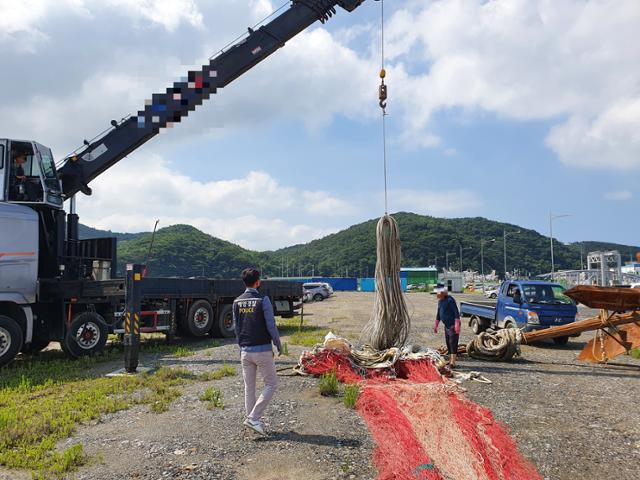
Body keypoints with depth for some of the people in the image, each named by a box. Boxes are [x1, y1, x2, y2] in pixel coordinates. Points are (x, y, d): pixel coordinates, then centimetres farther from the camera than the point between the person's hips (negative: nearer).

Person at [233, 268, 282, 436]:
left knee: (249, 387, 14)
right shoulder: (263, 300, -13)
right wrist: (278, 344, 2)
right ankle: (253, 417, -3)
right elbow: (271, 326, -12)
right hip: (263, 350, -6)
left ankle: (252, 419, 20)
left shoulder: (237, 302, 5)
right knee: (271, 384, 6)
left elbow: (236, 327, 11)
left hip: (245, 351, 6)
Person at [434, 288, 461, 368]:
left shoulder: (450, 300, -17)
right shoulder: (440, 301, 10)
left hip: (453, 326, -9)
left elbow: (456, 312, -21)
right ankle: (451, 360, 22)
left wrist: (457, 324, -26)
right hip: (447, 325, 9)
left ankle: (453, 363, -10)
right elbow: (438, 314, 20)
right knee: (448, 343, 12)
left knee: (453, 343, -10)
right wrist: (436, 325, 22)